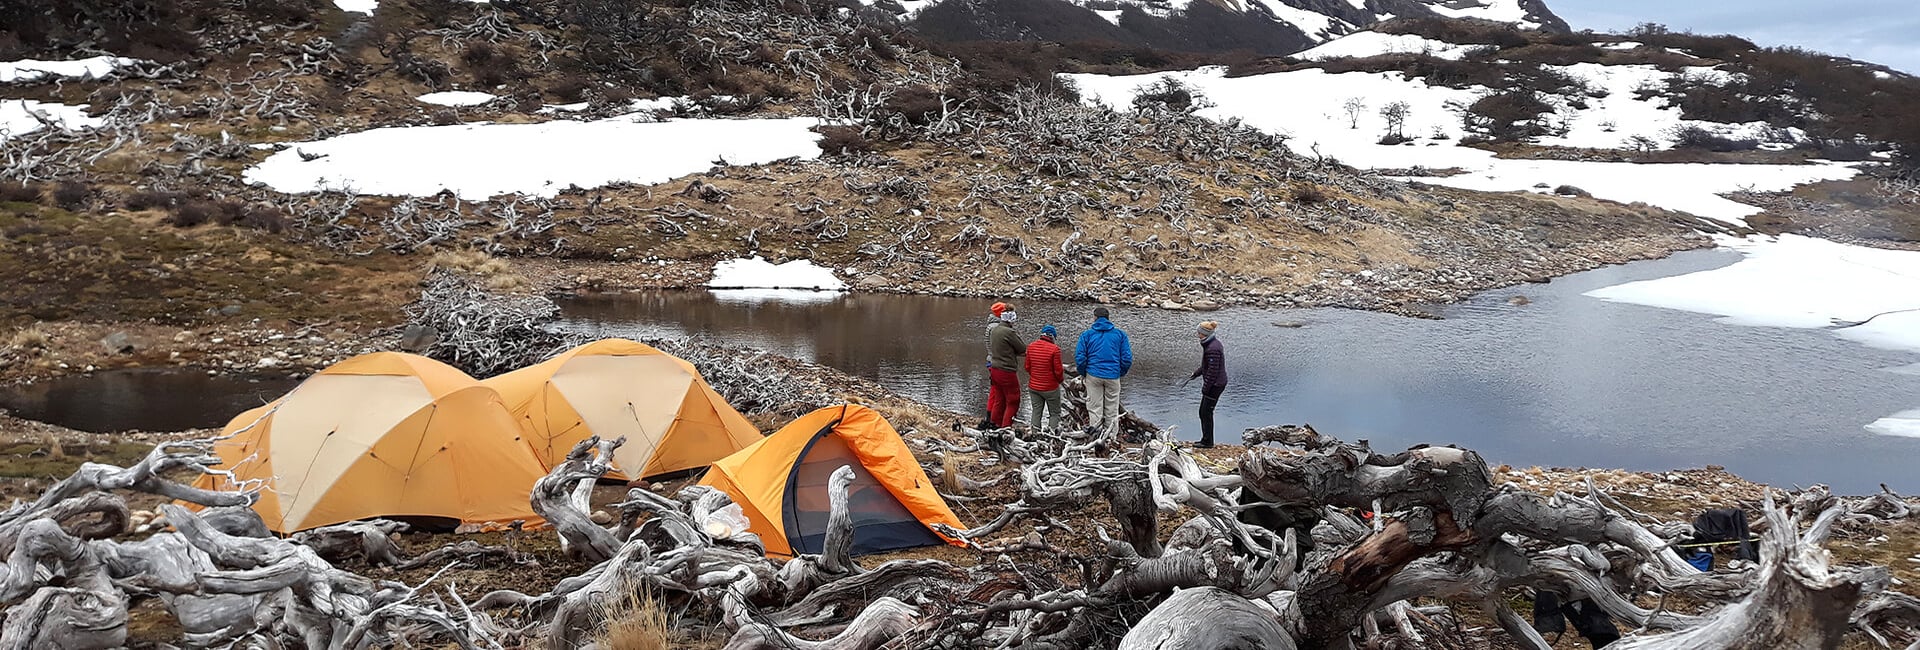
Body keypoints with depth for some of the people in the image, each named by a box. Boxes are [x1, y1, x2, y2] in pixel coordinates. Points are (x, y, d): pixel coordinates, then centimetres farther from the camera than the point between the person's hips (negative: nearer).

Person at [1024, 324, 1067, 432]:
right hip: (1050, 388, -5)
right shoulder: (1054, 349, -19)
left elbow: (1027, 367, 6)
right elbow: (1058, 370, -14)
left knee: (1036, 411, 17)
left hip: (1033, 386, 5)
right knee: (1054, 413, 10)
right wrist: (1061, 379, 6)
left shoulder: (1031, 347, -2)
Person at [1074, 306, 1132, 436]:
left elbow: (1080, 358, -4)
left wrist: (1083, 373, 12)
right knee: (1112, 409, 9)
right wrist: (1121, 373, 15)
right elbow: (1127, 358, 0)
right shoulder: (1120, 334, 4)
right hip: (1113, 376, 1)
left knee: (1094, 407, 7)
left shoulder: (1087, 334, 1)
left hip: (1093, 375, -1)